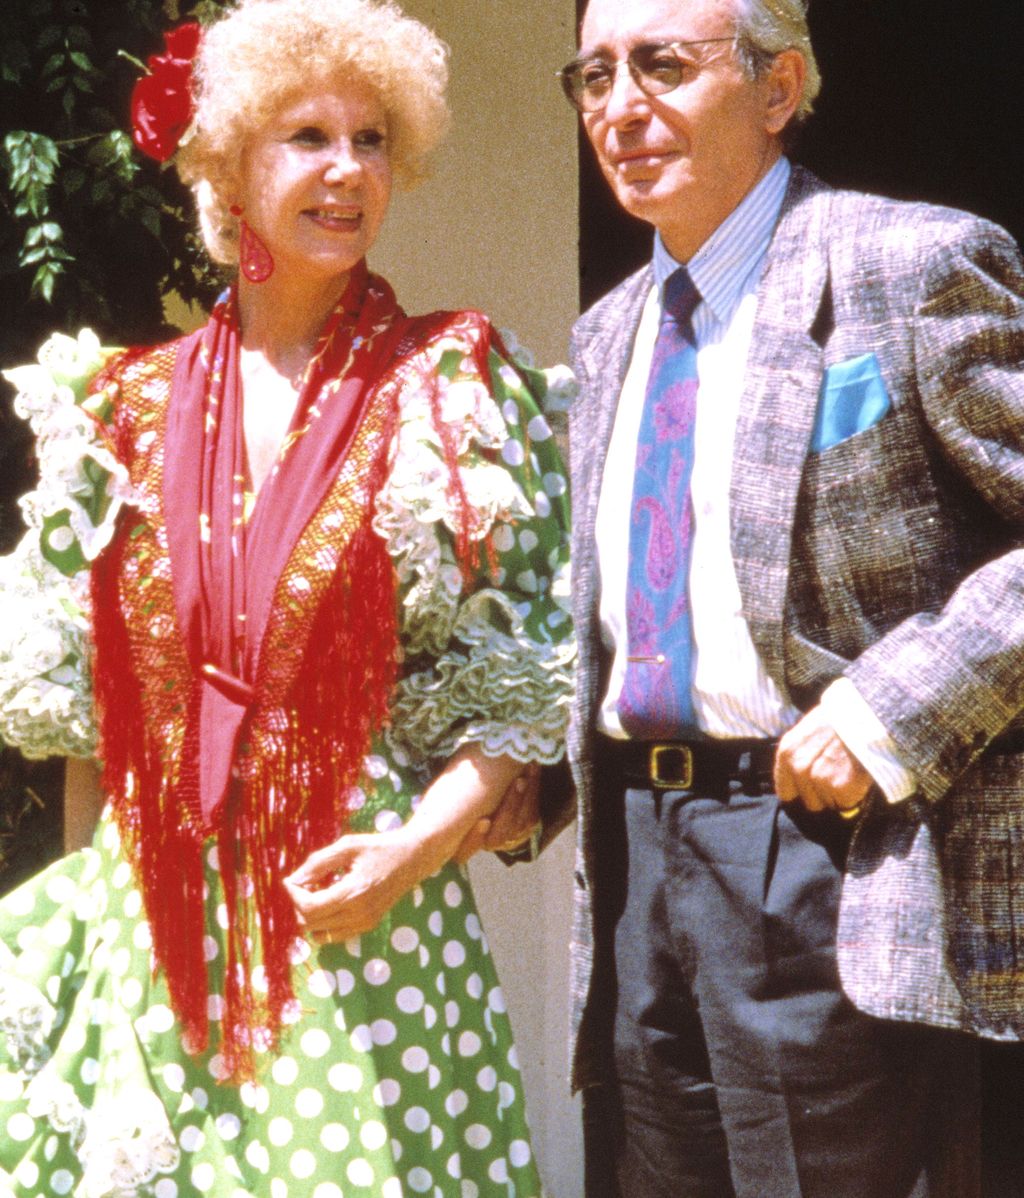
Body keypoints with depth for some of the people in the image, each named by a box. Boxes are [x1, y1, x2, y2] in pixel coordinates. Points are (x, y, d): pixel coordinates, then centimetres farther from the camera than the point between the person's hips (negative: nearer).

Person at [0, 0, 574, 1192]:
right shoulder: (129, 408, 8)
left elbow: (529, 679, -3)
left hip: (357, 917, -2)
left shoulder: (455, 395, 0)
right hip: (150, 925, 3)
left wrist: (418, 846, -15)